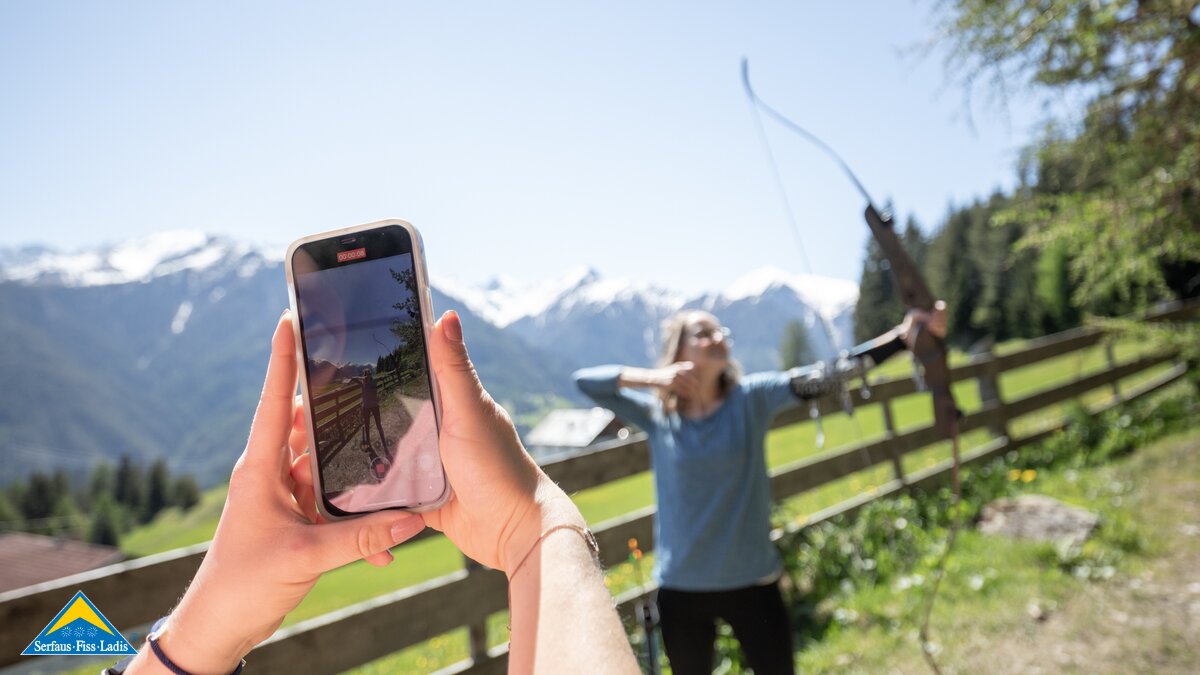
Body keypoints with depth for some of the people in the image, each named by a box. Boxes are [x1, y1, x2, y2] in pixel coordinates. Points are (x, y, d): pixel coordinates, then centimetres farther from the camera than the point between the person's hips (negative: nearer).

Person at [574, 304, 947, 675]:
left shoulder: (751, 398, -6)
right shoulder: (656, 413, -4)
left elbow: (826, 375, -15)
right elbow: (584, 380, -4)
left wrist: (904, 334, -23)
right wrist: (651, 378, -16)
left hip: (752, 581, -1)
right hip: (680, 588, 1)